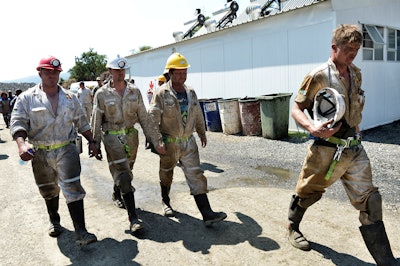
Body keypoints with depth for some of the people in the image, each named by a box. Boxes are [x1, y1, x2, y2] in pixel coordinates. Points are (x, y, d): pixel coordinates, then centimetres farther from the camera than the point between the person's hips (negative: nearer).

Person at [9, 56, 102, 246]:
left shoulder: (70, 98, 6)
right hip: (40, 153, 0)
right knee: (49, 190, 16)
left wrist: (92, 142, 8)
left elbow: (81, 122, 12)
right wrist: (21, 144, -27)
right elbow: (18, 123, -9)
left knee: (73, 188, -8)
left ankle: (80, 232, -6)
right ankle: (54, 221, 40)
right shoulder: (27, 98, -1)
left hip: (66, 150, 0)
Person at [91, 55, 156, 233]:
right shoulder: (102, 94, -3)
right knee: (123, 176, -10)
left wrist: (149, 137, 6)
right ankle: (133, 218, -8)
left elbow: (143, 116, 8)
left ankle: (117, 194, 50)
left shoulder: (135, 91, 5)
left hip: (131, 136, 4)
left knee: (126, 170, 19)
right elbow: (96, 121, 0)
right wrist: (96, 144, -1)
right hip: (112, 137, -4)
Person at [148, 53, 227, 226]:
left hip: (188, 141, 4)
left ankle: (207, 214, -2)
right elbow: (153, 120, -14)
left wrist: (202, 133, 24)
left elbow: (198, 115, 18)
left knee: (196, 175, -2)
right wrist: (158, 142, -20)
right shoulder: (161, 94, -11)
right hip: (169, 143, -4)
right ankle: (165, 201, 42)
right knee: (166, 173, 16)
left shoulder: (191, 92, 6)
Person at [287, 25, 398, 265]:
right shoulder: (318, 76, -12)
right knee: (308, 193, 13)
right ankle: (293, 227, 42)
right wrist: (312, 127, -25)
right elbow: (296, 109, -9)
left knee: (369, 200, 4)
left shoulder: (356, 74, 9)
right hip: (327, 148, -6)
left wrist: (356, 128, 12)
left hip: (355, 148, 6)